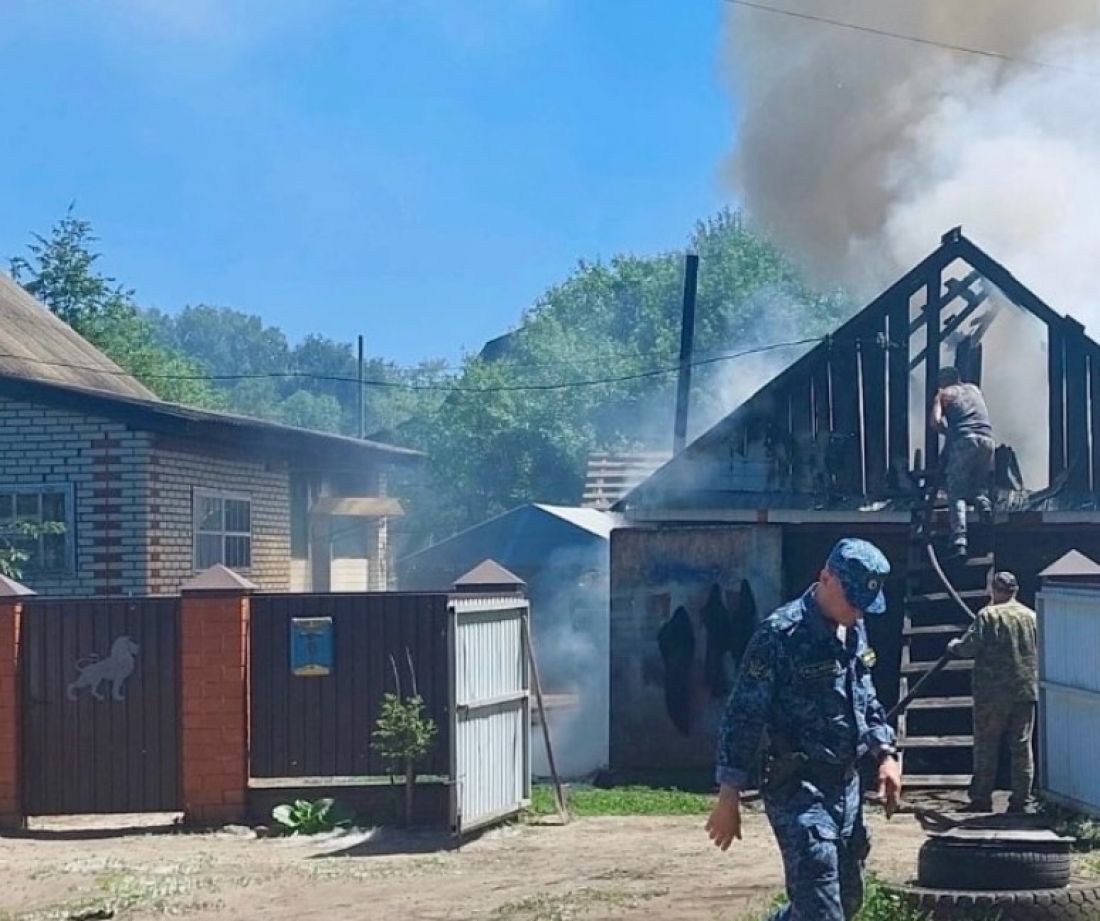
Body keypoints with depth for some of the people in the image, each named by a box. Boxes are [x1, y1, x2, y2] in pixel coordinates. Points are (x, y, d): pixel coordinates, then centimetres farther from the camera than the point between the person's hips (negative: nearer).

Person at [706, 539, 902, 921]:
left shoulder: (855, 630, 9)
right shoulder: (781, 634, -16)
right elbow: (744, 716, -15)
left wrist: (885, 753, 8)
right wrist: (729, 794, -15)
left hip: (846, 785, 8)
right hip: (799, 788, -8)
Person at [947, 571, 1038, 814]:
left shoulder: (988, 616, -9)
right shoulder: (1032, 617, 5)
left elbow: (969, 648, -13)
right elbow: (1041, 652, 10)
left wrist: (953, 646, 8)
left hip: (992, 693, -4)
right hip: (1026, 691, 4)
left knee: (986, 747, 4)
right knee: (1022, 747, 7)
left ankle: (982, 800, 5)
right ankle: (1020, 801, 7)